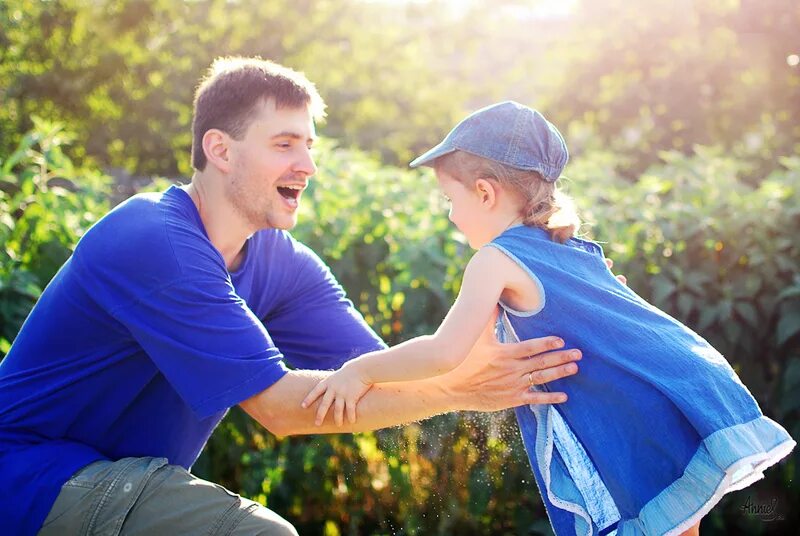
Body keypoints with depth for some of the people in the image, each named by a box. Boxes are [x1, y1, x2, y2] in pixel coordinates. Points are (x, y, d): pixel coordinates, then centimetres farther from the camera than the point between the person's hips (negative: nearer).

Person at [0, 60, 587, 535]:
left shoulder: (281, 262, 2)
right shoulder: (152, 242, -24)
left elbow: (381, 373, -7)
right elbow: (278, 404, -27)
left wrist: (486, 371, -23)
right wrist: (454, 391, -31)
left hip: (127, 480, 8)